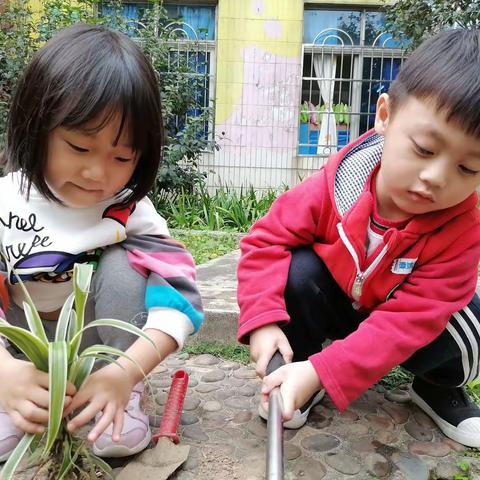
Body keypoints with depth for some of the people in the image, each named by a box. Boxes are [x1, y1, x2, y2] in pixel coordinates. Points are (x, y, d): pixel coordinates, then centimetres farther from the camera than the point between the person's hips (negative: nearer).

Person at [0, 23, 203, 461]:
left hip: (100, 344, -1)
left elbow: (178, 299, -27)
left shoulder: (129, 209, -18)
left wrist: (126, 372, -41)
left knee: (122, 262, -25)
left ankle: (125, 397, -12)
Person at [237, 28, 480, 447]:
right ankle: (295, 377, -5)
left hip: (422, 318, 0)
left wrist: (322, 372, -43)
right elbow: (265, 242, -20)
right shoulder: (333, 187, -29)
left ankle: (442, 387, 8)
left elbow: (408, 320, -34)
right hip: (331, 301, 1)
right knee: (299, 272, -29)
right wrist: (264, 320, -33)